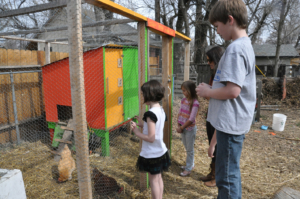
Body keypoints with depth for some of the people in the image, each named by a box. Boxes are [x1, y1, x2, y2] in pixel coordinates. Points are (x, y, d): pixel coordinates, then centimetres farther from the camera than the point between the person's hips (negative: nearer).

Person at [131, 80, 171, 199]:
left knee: (153, 180, 9)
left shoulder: (151, 113, -25)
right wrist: (143, 124, 9)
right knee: (158, 178, 21)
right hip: (160, 151, 8)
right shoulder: (161, 110, 1)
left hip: (152, 154, -8)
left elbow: (151, 138, -25)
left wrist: (137, 132, -15)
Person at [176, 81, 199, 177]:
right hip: (183, 128, 7)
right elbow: (180, 113, 5)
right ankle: (190, 164, 39)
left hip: (190, 129, -7)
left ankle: (188, 169, 20)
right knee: (187, 148, 21)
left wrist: (181, 128, -14)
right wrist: (178, 125, -5)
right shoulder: (183, 100, 1)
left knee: (190, 150, 7)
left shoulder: (195, 103, -20)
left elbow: (191, 119, -21)